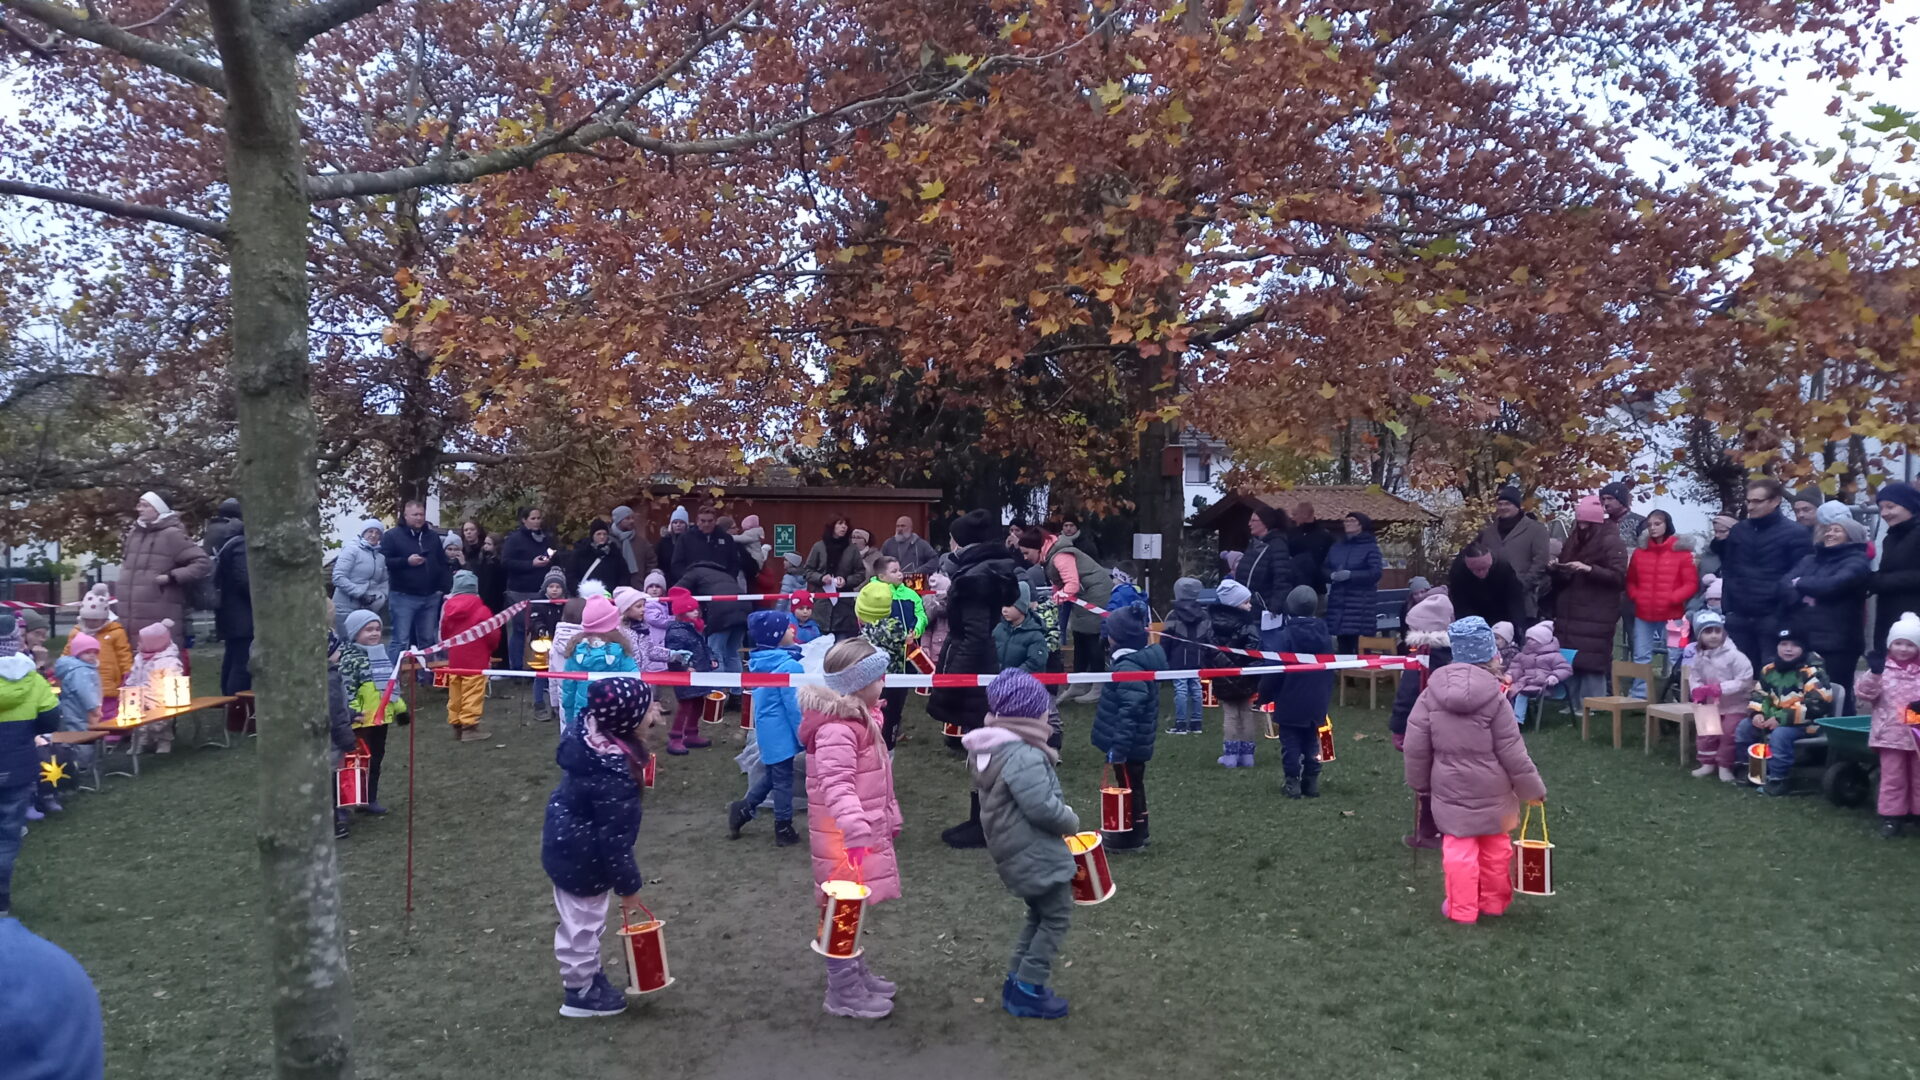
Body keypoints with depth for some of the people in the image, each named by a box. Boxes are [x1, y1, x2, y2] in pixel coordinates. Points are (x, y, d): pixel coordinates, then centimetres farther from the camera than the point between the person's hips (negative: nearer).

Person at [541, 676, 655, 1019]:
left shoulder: (589, 734, -12)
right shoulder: (612, 775, -36)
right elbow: (614, 837, -28)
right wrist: (628, 888, -16)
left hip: (566, 842, 9)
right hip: (581, 856, -9)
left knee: (585, 919, 27)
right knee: (582, 923, 14)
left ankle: (587, 973, 48)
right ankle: (579, 993, 34)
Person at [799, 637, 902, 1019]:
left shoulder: (860, 719, 10)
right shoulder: (837, 730, -25)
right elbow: (837, 785, -36)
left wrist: (890, 818, 26)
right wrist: (855, 831, -46)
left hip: (867, 834, 10)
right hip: (844, 841, -10)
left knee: (859, 909, 22)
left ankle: (860, 975, 37)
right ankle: (844, 993, 14)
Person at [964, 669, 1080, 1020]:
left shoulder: (991, 750, 8)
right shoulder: (1024, 756, -25)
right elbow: (1043, 808, -27)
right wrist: (1072, 821, -8)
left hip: (1016, 849, 10)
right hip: (1035, 853, -10)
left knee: (1039, 915, 21)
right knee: (1057, 916, 2)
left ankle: (1017, 983, 25)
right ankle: (1028, 991, 5)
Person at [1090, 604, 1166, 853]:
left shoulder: (1130, 667, -25)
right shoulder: (1144, 658, 7)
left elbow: (1129, 712, -29)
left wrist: (1118, 746, -27)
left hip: (1128, 744, -10)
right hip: (1135, 741, 10)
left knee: (1129, 787, 3)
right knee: (1133, 786, 20)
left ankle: (1131, 837, 15)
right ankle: (1136, 832, 32)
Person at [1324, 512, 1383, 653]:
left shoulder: (1370, 547, 1)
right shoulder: (1336, 546, 16)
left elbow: (1375, 573, -10)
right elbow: (1324, 570, 12)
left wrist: (1350, 575, -20)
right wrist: (1332, 575, -11)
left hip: (1361, 604, -5)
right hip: (1338, 602, 5)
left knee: (1361, 648, -8)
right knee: (1342, 646, 6)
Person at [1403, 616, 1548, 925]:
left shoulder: (1432, 693, -7)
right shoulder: (1494, 698, -14)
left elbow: (1415, 746, -3)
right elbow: (1513, 753, -10)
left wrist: (1420, 783, 12)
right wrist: (1533, 790, 3)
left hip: (1450, 788, 1)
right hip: (1492, 790, -1)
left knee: (1459, 848, 6)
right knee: (1496, 847, 17)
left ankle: (1462, 908, 11)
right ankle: (1495, 901, 31)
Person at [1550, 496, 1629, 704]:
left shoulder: (1611, 542, -5)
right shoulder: (1574, 540, 16)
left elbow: (1619, 576, -14)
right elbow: (1563, 576, 25)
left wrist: (1589, 569, -22)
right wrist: (1557, 568, 3)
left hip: (1597, 613, -7)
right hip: (1571, 610, 7)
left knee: (1591, 658, -9)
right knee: (1569, 658, 3)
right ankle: (1574, 701, 10)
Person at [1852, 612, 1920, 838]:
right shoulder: (1882, 669, 0)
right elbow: (1864, 694, -9)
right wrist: (1874, 673, -22)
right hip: (1891, 734, -1)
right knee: (1892, 777, 5)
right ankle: (1891, 817, 11)